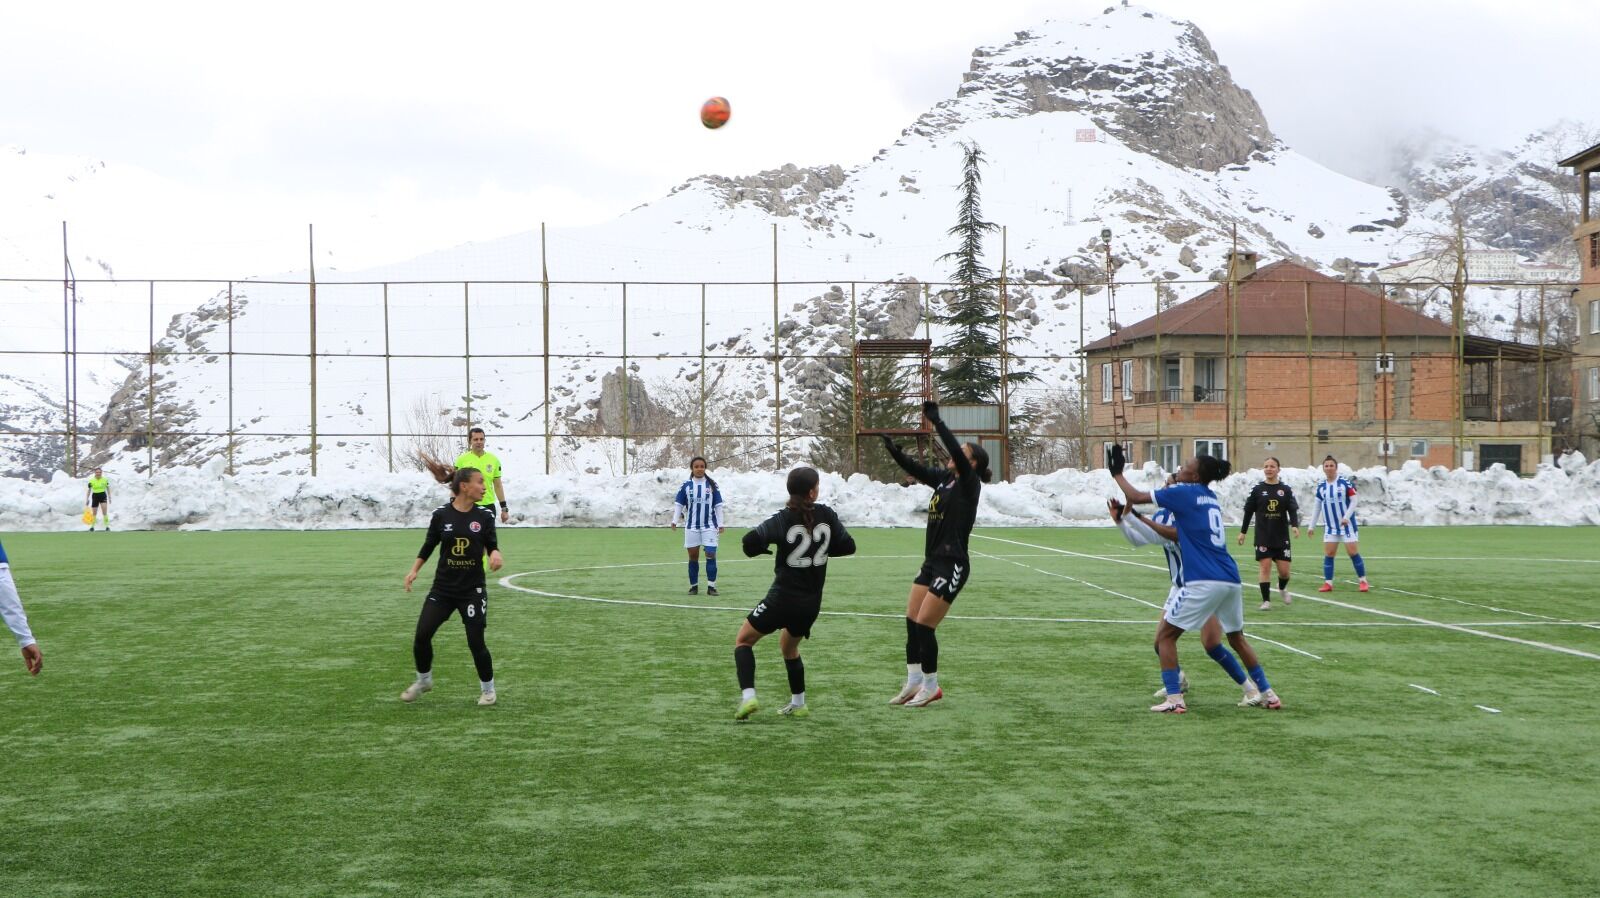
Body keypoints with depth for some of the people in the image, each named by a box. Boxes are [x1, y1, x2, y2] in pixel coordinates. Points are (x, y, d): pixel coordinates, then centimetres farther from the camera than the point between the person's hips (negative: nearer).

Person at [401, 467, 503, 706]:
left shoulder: (484, 515, -3)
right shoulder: (441, 514, -4)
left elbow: (491, 544, 2)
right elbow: (429, 545, 6)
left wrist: (495, 554, -20)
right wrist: (414, 570, -4)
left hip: (472, 589, -1)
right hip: (443, 588, 1)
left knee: (476, 641, -4)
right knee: (422, 635, -4)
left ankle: (487, 688, 19)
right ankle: (424, 680, 22)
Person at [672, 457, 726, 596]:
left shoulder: (712, 485, 1)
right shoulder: (686, 486, 1)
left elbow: (718, 505, 4)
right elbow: (678, 504, 1)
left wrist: (720, 523, 1)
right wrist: (675, 520, -11)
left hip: (709, 526, -1)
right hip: (692, 526, 1)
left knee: (711, 554, -9)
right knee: (693, 556, 7)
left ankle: (711, 586, -6)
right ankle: (693, 586, 16)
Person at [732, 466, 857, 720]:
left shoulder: (784, 519, -15)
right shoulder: (827, 515, -4)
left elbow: (751, 540, -26)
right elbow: (848, 546, 5)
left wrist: (757, 548, -3)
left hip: (782, 599, -5)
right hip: (811, 603, 5)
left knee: (743, 641, 11)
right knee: (789, 647, 30)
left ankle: (748, 696, -6)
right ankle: (798, 704, 31)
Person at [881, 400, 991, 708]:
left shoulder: (969, 483, -11)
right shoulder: (944, 479, 11)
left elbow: (957, 453, -24)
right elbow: (915, 469, 9)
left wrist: (936, 420, -26)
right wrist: (893, 449, -7)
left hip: (952, 565, -8)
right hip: (932, 562, 8)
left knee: (924, 625, -7)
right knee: (911, 622, 6)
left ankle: (931, 687, 5)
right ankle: (914, 683, 15)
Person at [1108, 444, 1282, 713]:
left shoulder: (1184, 492, -2)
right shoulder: (1210, 498, 19)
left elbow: (1136, 497, 1)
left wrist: (1117, 474, 15)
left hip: (1203, 582, -7)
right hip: (1231, 580, 7)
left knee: (1165, 636, 5)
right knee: (1237, 638, 24)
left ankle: (1174, 699, -3)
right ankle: (1268, 695, 24)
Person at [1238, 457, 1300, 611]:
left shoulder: (1285, 490, 4)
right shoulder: (1257, 489, 2)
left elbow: (1293, 510, -2)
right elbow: (1248, 511, 6)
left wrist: (1295, 525, -19)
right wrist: (1242, 532, 6)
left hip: (1281, 537, 1)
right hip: (1263, 537, -1)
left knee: (1284, 570, 2)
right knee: (1265, 567, -8)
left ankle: (1282, 588, 35)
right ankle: (1266, 601, 0)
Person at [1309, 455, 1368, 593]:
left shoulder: (1345, 482, -8)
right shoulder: (1321, 487, 6)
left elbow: (1354, 501, -8)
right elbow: (1317, 507, 13)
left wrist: (1346, 517, -21)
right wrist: (1312, 526, 10)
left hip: (1347, 524, -4)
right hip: (1330, 526, 4)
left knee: (1353, 553, -3)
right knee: (1328, 554, -1)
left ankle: (1363, 581, 7)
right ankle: (1328, 583, 3)